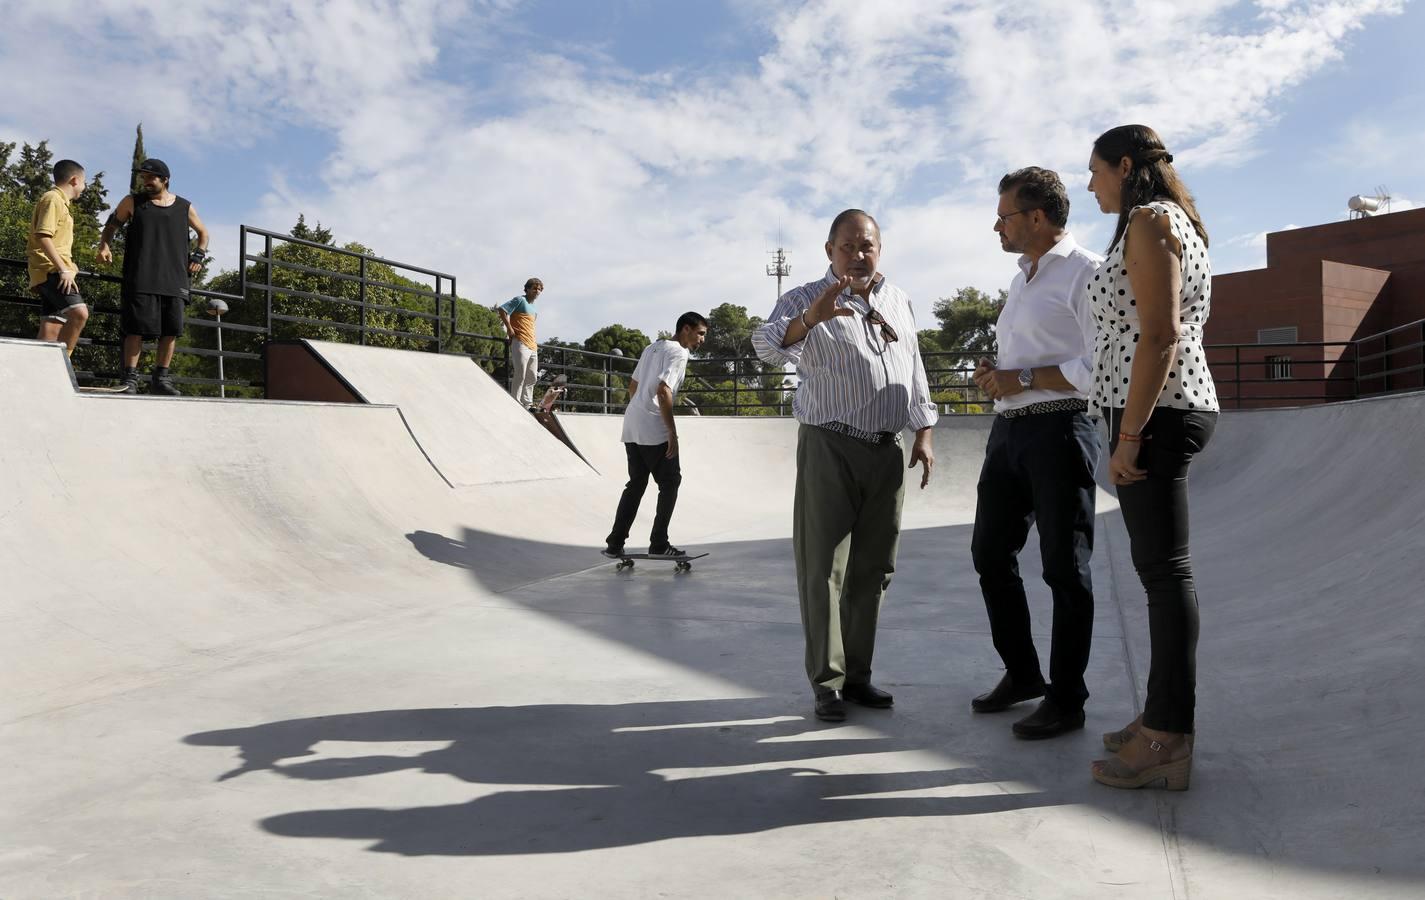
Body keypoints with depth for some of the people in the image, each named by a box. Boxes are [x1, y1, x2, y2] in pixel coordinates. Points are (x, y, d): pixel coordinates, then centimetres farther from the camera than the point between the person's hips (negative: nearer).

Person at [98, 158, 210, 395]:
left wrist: (199, 255, 9)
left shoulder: (184, 208, 13)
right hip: (141, 279, -2)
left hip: (174, 279, 2)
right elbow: (111, 225, 19)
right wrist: (104, 246, 1)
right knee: (136, 328, -9)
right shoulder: (132, 202, 10)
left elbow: (203, 233, 26)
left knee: (171, 329, 0)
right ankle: (130, 379, -5)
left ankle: (161, 378, 9)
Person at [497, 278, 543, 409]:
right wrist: (509, 329, -14)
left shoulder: (533, 307, 23)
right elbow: (502, 310, -13)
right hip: (520, 343, -9)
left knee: (532, 377, 10)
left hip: (532, 346, 9)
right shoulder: (520, 300, -2)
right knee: (520, 376, -10)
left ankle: (527, 404, 18)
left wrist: (534, 343, 15)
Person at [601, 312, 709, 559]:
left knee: (635, 484, 14)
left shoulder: (652, 347, 19)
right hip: (654, 431, -9)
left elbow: (632, 385, 23)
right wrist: (673, 433, -18)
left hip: (631, 428, 9)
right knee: (670, 484, 4)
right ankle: (658, 544, 6)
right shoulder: (679, 353, -9)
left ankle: (614, 544, 12)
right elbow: (663, 391, -21)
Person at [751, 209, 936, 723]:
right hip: (829, 448, -5)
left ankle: (857, 675, 21)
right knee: (824, 568, -2)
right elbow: (768, 347, -22)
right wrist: (808, 319, -42)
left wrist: (923, 434, 13)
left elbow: (914, 370, 20)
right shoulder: (805, 301, -3)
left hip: (886, 451, 5)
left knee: (873, 568, 10)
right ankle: (826, 681, 6)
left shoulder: (898, 301, 14)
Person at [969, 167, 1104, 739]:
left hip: (1059, 430, -9)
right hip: (1008, 429, 9)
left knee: (1064, 567, 1)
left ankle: (1066, 700, 13)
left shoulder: (1085, 273, -8)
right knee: (991, 553, 13)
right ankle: (1022, 673, 28)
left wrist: (1022, 379, -15)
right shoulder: (1022, 280, 20)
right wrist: (996, 376, 8)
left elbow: (1100, 366, -17)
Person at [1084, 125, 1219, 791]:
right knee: (1160, 567, 12)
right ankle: (1164, 717, 21)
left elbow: (1159, 334, -19)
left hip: (1154, 412, -10)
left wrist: (1128, 436, -20)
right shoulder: (1174, 221, 22)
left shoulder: (1149, 220, -9)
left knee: (1164, 570, -7)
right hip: (1172, 410, 10)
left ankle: (1168, 742, -1)